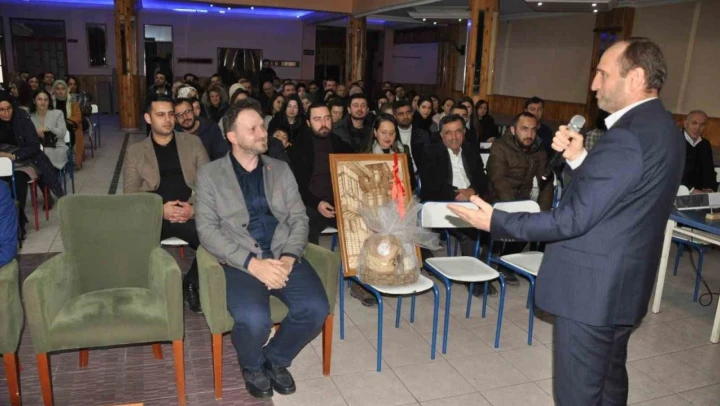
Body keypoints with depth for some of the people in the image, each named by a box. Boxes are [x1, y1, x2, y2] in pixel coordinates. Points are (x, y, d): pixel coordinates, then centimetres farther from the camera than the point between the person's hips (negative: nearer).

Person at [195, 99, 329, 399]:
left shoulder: (281, 169, 15)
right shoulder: (210, 175, 6)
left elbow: (299, 218, 10)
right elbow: (207, 230, -4)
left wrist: (289, 258, -10)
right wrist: (252, 263, -17)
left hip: (283, 256, 3)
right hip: (241, 261, -3)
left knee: (316, 309, -22)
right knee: (254, 320, -31)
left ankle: (275, 358, 10)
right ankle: (252, 366, 8)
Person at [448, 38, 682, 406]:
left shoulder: (627, 137, -24)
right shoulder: (662, 127, 7)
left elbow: (574, 219, -25)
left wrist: (495, 221, -19)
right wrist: (579, 158, 0)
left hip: (591, 287, -10)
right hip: (625, 283, 10)